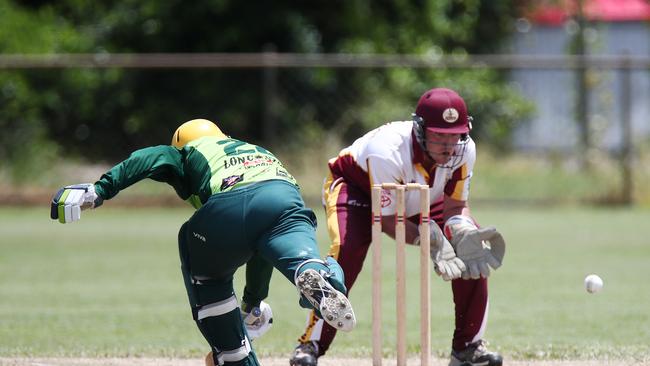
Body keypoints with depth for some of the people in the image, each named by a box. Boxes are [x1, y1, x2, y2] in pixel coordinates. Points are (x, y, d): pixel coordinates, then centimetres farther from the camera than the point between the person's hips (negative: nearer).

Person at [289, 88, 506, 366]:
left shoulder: (464, 150, -27)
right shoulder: (387, 152, -41)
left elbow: (456, 207, -17)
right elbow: (388, 219, -33)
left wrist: (463, 233, -40)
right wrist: (430, 239, -47)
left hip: (420, 199, 5)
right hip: (354, 186, -5)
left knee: (474, 247, -12)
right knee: (347, 249, -34)